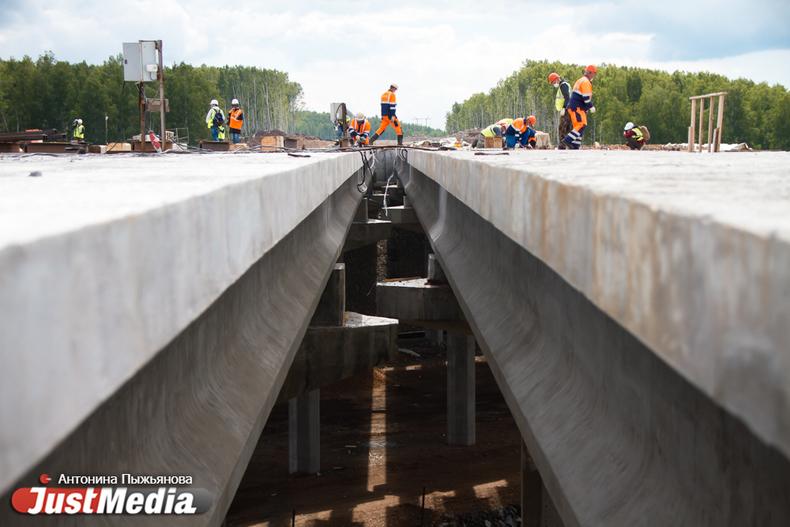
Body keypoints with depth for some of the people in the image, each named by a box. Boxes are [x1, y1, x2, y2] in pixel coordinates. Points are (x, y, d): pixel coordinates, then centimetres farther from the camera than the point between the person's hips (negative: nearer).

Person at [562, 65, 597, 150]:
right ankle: (568, 140, -25)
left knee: (578, 127, 8)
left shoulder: (581, 81, 24)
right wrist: (591, 107, -13)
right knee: (582, 125, -17)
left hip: (573, 107, 11)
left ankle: (575, 146, 3)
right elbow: (586, 97, -18)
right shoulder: (586, 82, -10)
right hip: (577, 108, -11)